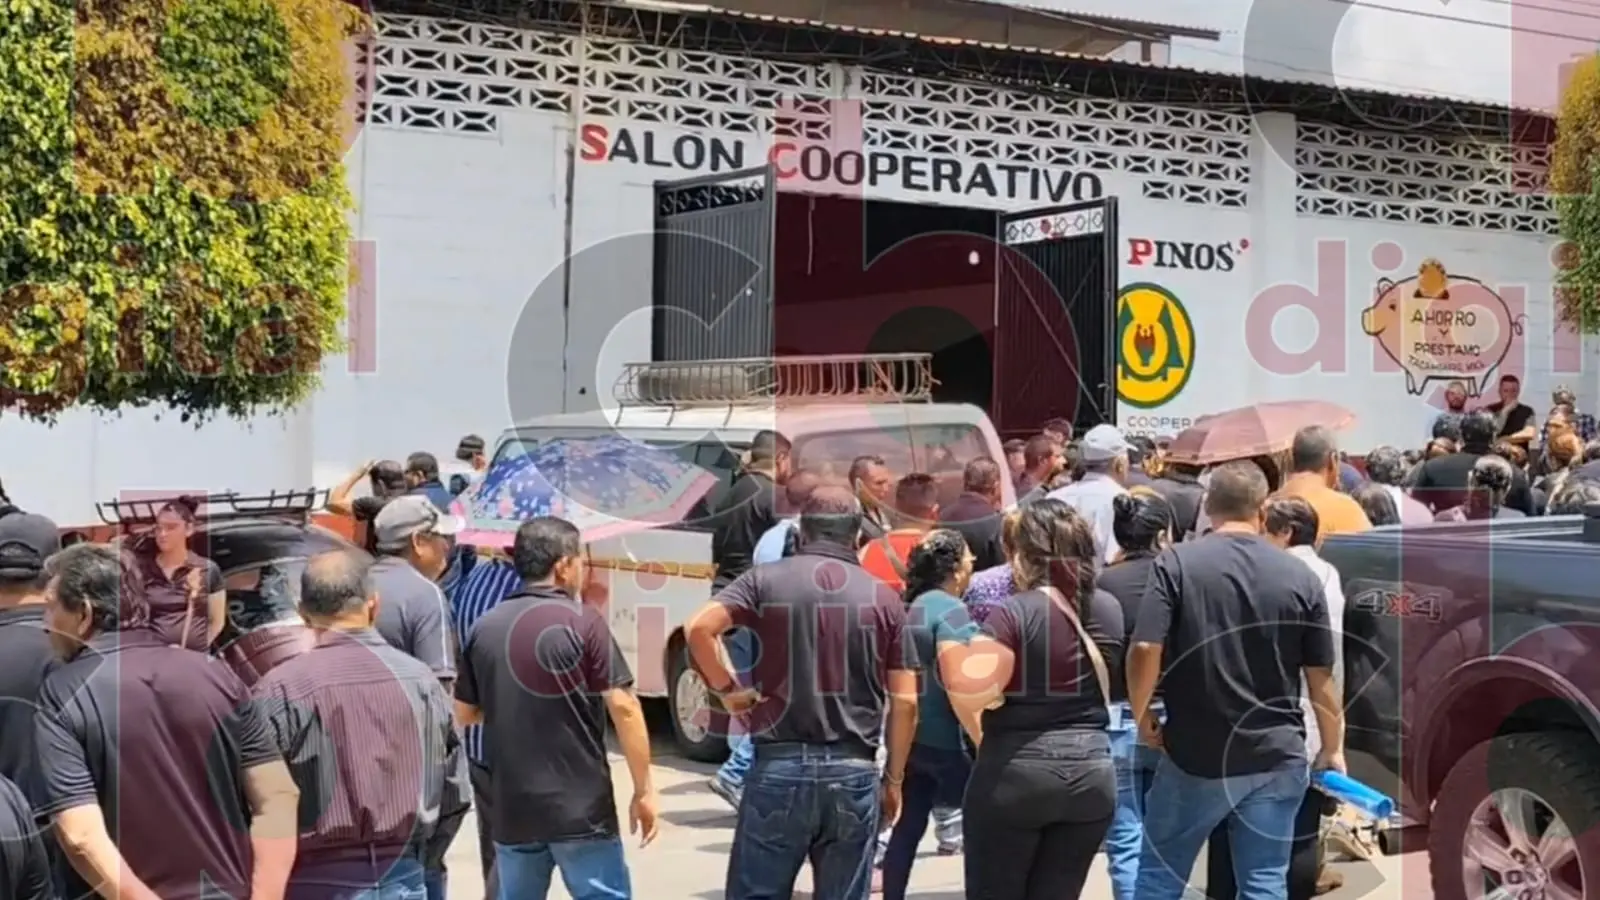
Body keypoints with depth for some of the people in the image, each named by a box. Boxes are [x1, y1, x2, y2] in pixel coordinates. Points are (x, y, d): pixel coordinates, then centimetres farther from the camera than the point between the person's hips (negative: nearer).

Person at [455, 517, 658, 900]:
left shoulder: (485, 628, 6)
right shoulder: (582, 622, -9)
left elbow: (464, 714, 14)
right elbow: (623, 707, -13)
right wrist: (644, 789, -6)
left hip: (511, 810, 5)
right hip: (581, 808, -5)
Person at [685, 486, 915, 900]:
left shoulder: (767, 580, 2)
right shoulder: (883, 597, 6)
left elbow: (700, 628, -14)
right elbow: (905, 701, 4)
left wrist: (727, 690, 0)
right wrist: (894, 778, 13)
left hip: (780, 764, -1)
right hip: (854, 770, 1)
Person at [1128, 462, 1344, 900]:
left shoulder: (1176, 563, -8)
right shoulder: (1300, 577, 0)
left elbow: (1145, 650, -16)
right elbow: (1321, 677, 3)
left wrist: (1142, 714, 1)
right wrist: (1333, 749, 16)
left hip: (1194, 755, -2)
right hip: (1277, 757, 2)